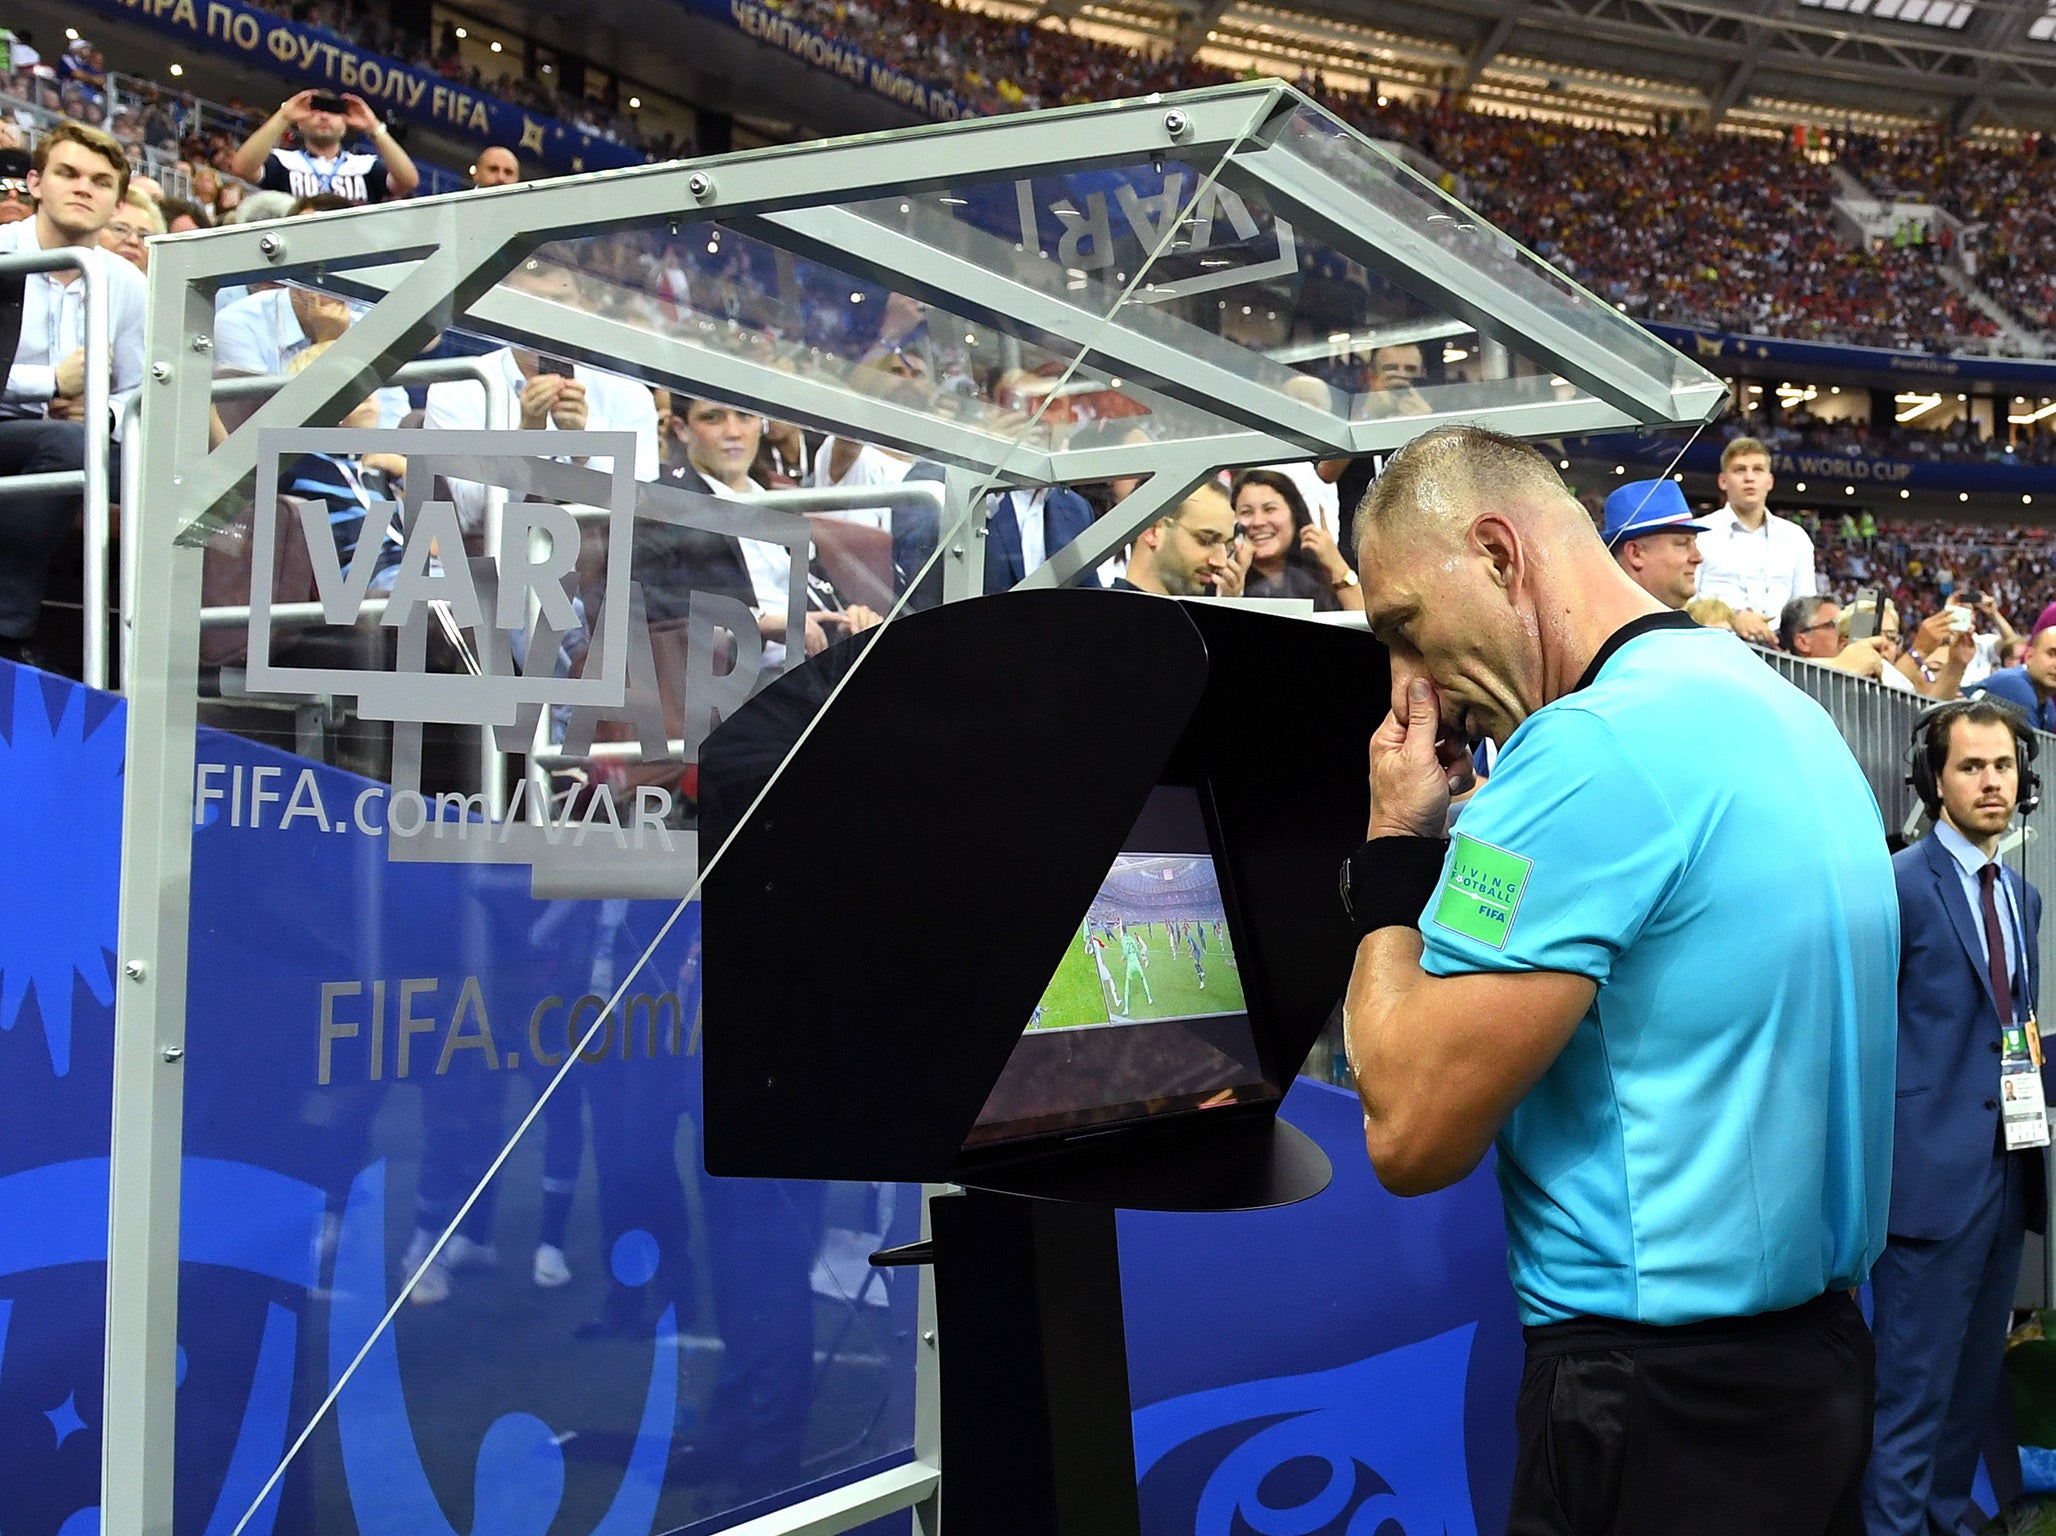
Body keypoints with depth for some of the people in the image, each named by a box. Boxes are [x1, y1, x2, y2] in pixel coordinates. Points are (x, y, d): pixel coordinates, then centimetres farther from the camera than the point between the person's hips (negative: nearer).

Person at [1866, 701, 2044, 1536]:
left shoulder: (2023, 896, 14)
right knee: (1913, 1385, -4)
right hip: (1934, 1171, -8)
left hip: (2009, 1171, 8)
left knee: (1977, 1378, 16)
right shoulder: (1898, 883, -11)